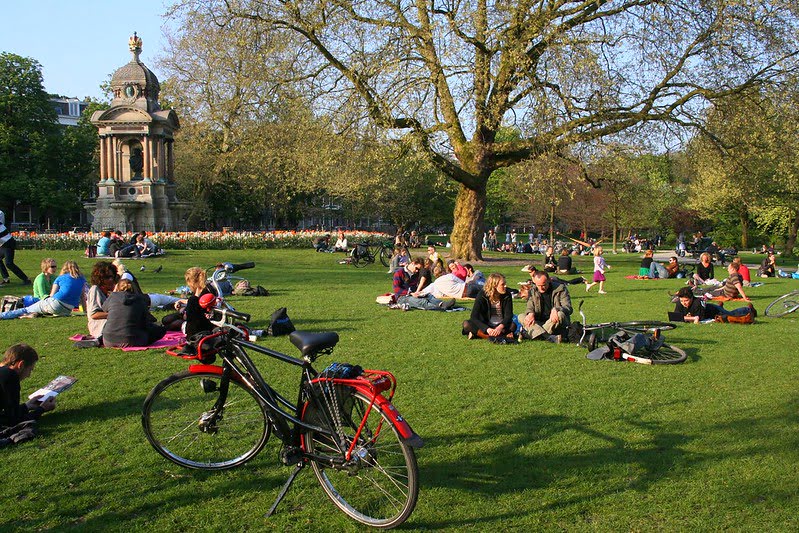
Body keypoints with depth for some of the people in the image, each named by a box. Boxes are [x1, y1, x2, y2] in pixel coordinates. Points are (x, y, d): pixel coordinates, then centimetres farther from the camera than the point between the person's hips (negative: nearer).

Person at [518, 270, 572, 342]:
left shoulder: (560, 289, -3)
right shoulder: (533, 291, 7)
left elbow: (568, 308, -10)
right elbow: (530, 308, 3)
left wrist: (556, 309, -32)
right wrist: (530, 313, -24)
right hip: (540, 323, 3)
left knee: (560, 315, -35)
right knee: (521, 317, -20)